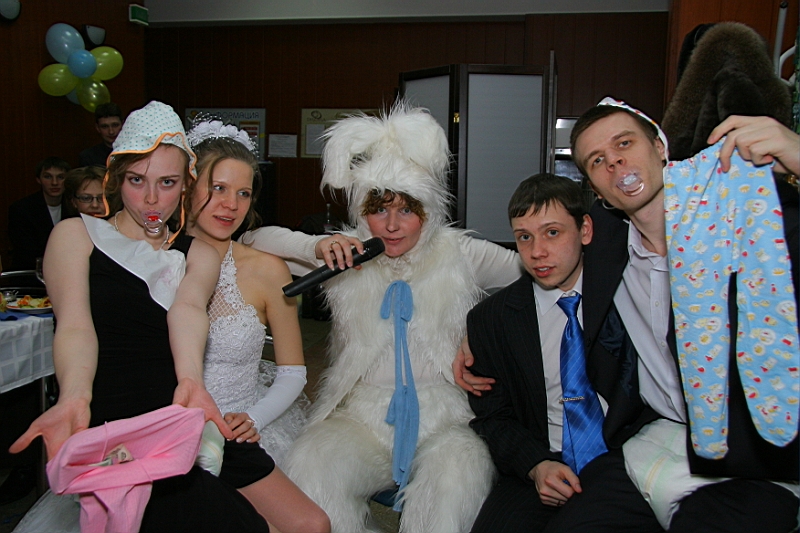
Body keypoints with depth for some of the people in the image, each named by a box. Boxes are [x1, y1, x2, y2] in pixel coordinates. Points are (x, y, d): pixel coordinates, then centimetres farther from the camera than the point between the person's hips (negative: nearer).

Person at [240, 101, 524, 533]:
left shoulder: (458, 253, 7)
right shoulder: (347, 256, 8)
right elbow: (254, 239, 5)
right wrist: (317, 247, -13)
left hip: (444, 419, 0)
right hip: (361, 417, 1)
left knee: (457, 473, -33)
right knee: (311, 463, -29)